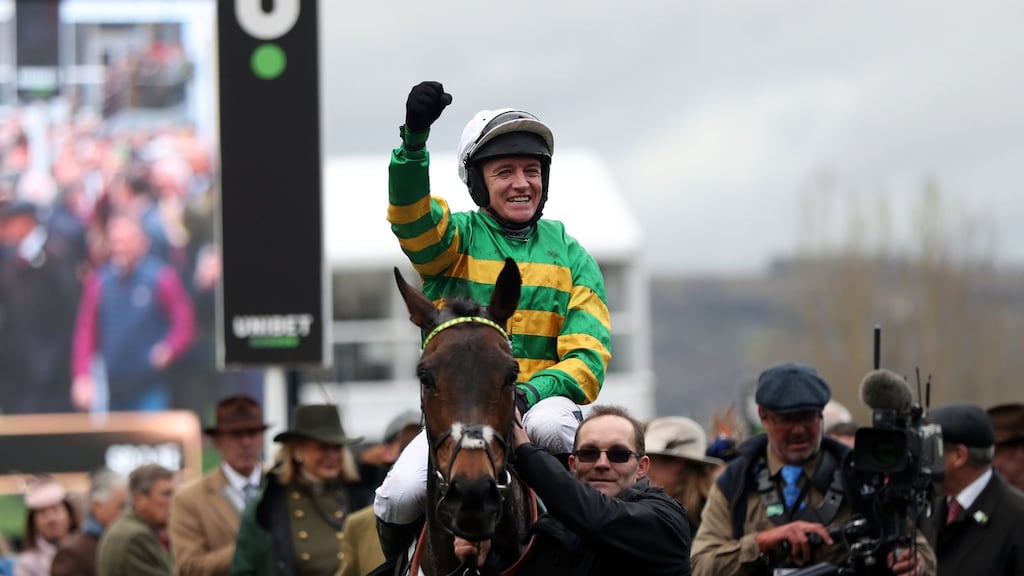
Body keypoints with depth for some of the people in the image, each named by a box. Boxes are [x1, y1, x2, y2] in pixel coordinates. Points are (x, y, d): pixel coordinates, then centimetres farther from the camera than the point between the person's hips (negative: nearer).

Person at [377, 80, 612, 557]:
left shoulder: (571, 258, 8)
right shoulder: (458, 237, 5)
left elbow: (588, 356, 0)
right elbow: (410, 218, -19)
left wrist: (528, 392, -21)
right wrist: (413, 138, -37)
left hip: (542, 399, 0)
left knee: (551, 424, -36)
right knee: (400, 497, -23)